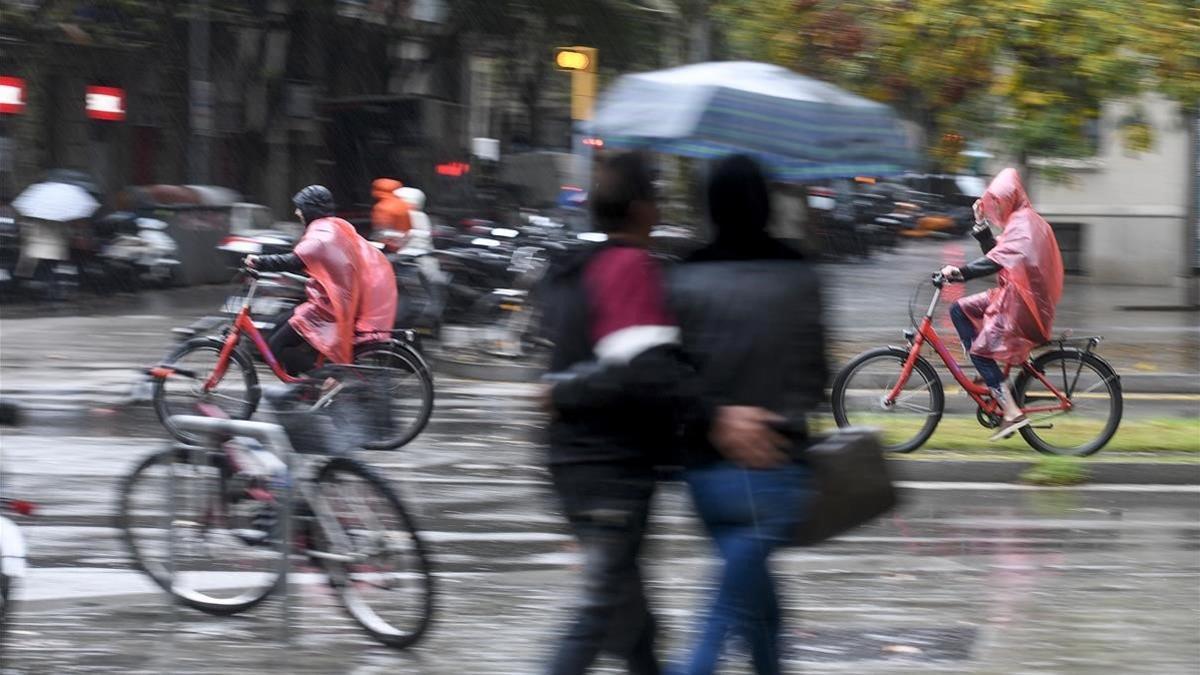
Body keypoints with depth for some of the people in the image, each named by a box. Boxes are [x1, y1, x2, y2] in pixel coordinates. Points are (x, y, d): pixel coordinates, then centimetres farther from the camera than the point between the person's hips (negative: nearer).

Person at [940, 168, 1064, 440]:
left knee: (981, 348, -10)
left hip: (1022, 302, -10)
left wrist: (960, 272, -32)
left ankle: (1012, 412, -14)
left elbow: (996, 261, -29)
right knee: (959, 310, 11)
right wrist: (982, 225, 11)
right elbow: (996, 253, 18)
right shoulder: (1023, 221, 15)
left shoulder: (1022, 224, -17)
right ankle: (988, 376, 7)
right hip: (1012, 295, 10)